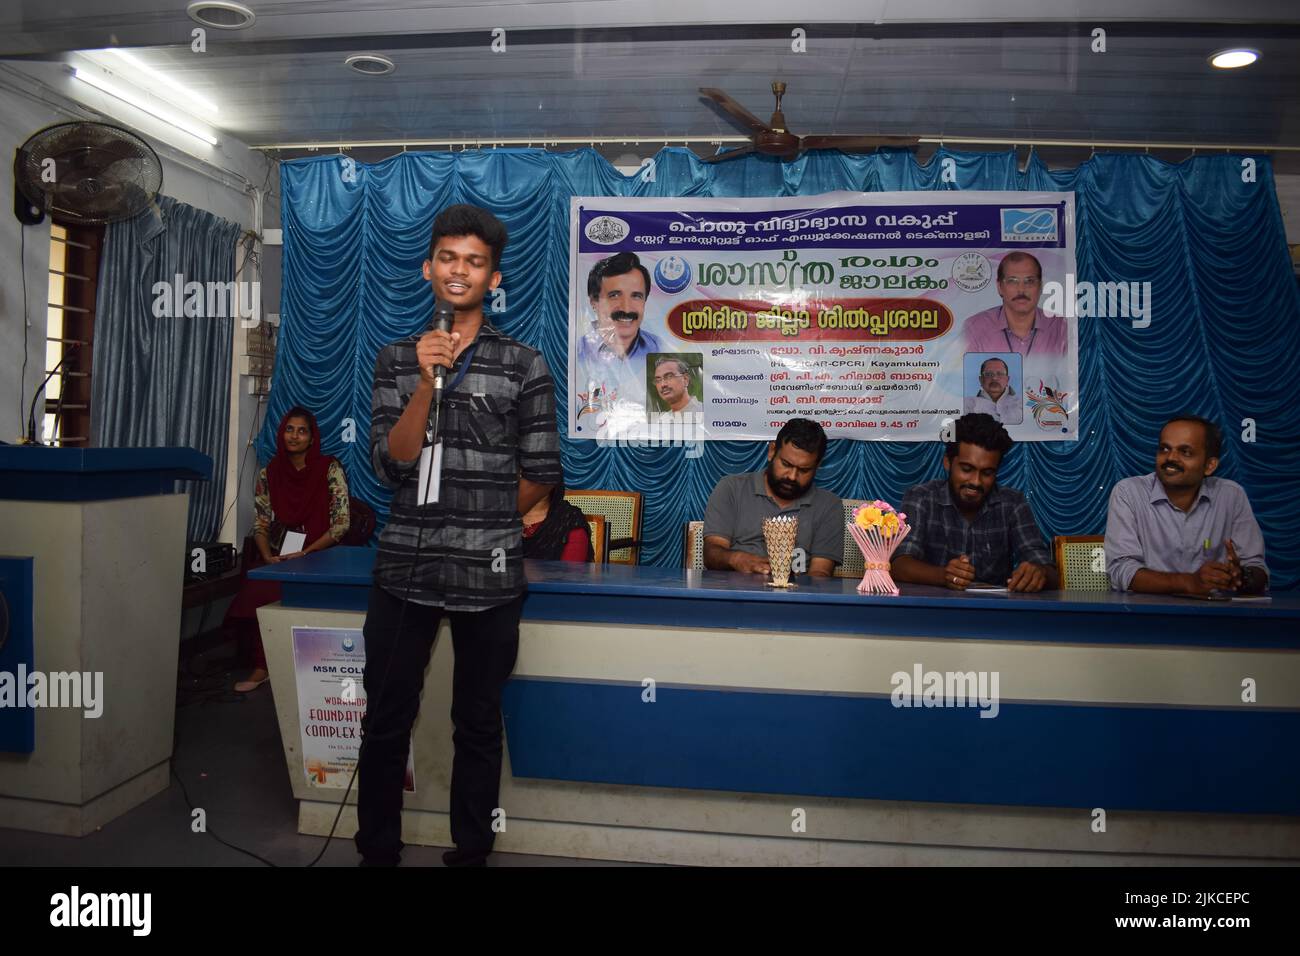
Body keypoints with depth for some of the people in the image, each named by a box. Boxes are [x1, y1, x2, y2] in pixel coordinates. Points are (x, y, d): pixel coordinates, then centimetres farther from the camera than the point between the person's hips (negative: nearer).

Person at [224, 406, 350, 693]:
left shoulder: (329, 469, -4)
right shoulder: (268, 474, 7)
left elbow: (341, 524, -8)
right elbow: (261, 525, 7)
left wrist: (304, 554, -16)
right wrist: (267, 557, -12)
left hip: (318, 558, -3)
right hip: (278, 558, 3)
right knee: (253, 592, -25)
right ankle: (260, 666, -10)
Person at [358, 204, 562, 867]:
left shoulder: (524, 365, 0)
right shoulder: (397, 359, 7)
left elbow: (541, 473, 2)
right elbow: (390, 464, -4)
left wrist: (485, 526, 9)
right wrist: (427, 383, -15)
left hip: (488, 575, -1)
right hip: (404, 569, 2)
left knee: (477, 726, 11)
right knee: (385, 721, 10)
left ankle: (470, 856, 28)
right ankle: (376, 853, 29)